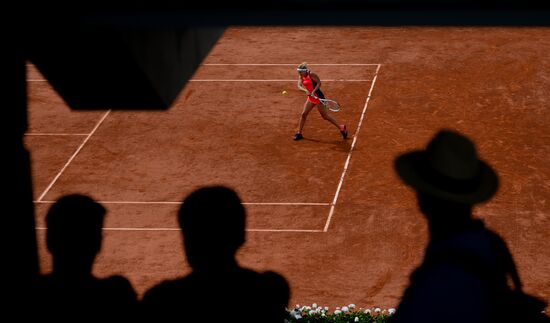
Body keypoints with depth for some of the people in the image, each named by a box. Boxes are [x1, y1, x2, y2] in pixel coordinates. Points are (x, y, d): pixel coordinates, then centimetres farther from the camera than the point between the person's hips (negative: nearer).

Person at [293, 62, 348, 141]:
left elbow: (319, 83, -19)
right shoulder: (301, 77, 3)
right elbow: (299, 85, -6)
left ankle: (342, 128, 10)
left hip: (318, 97, -8)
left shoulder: (311, 74, -18)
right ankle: (299, 133, 17)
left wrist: (313, 91, -30)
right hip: (311, 98, 8)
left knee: (325, 116, -2)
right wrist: (306, 91, -23)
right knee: (303, 114, 6)